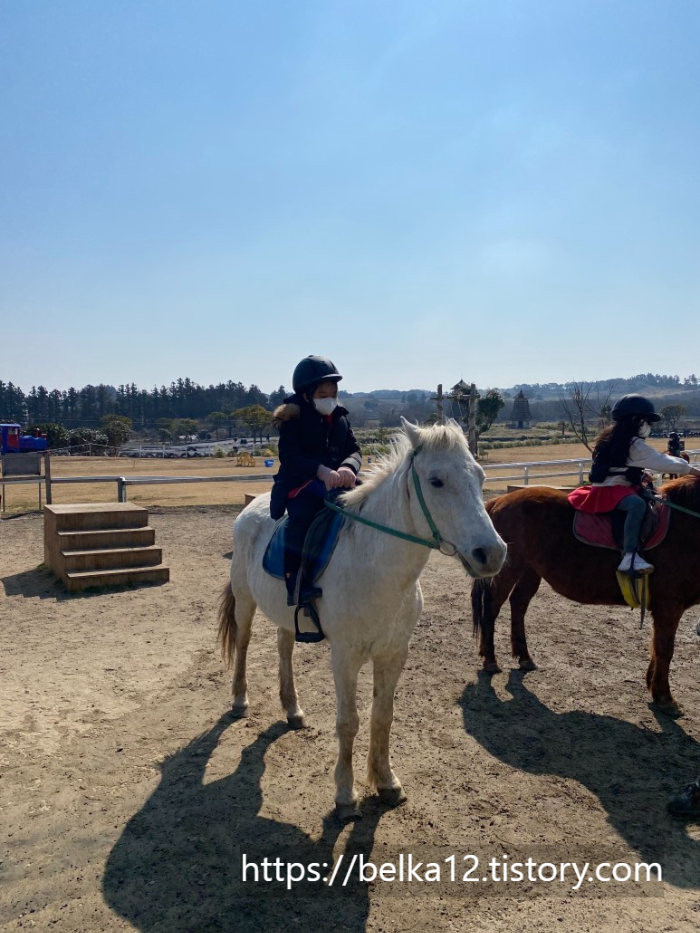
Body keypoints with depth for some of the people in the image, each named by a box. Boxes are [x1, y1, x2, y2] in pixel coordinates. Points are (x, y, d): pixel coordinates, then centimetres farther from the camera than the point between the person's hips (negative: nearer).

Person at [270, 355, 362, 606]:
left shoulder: (340, 418, 12)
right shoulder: (293, 419, -5)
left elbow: (354, 450, 6)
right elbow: (289, 456, -15)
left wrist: (348, 467, -20)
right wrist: (321, 470, -32)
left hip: (337, 482, 5)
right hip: (300, 483, -5)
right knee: (302, 516, -36)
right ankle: (295, 580, -31)